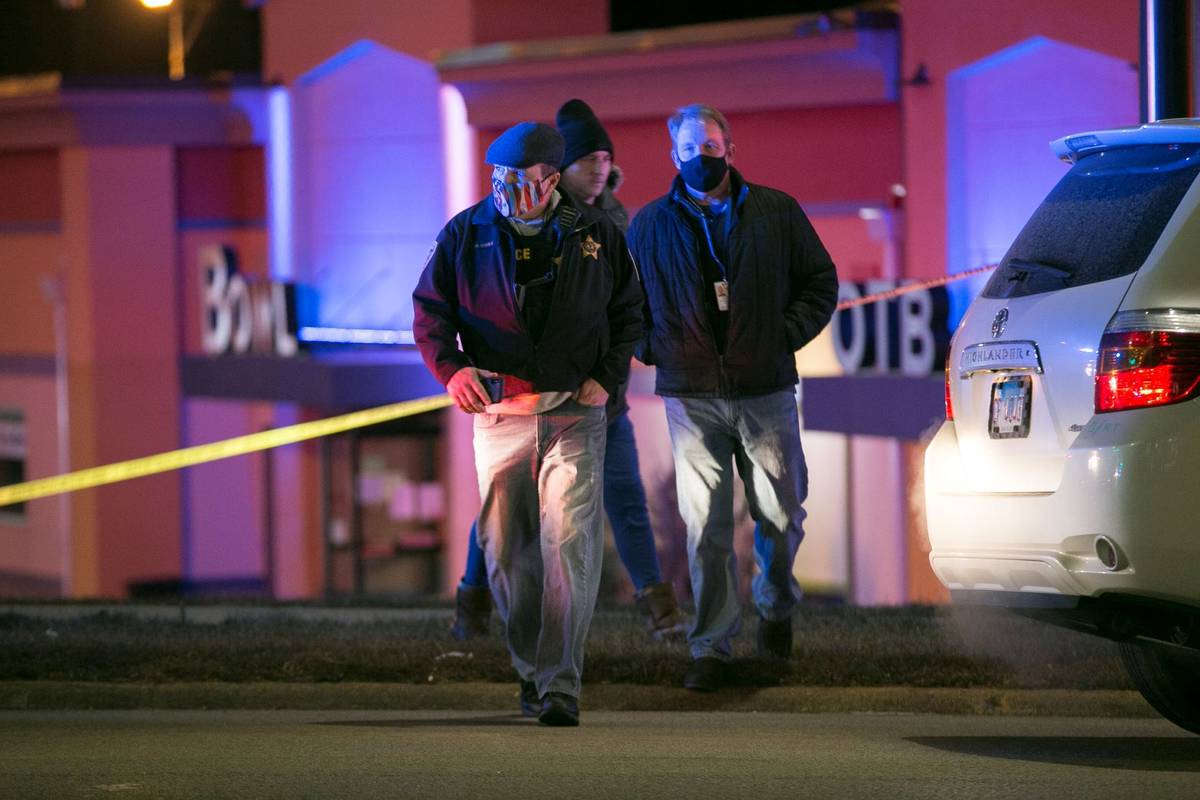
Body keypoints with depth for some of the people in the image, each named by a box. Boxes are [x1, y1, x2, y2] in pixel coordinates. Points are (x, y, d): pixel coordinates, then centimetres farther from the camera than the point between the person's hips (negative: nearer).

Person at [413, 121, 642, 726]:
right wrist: (450, 368, -12)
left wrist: (609, 377, 1)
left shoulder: (595, 236, 5)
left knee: (570, 546, -13)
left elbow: (629, 310, 15)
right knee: (507, 552, 6)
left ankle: (560, 683, -15)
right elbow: (430, 311, 7)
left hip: (575, 415, -2)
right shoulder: (465, 235, 4)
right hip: (499, 414, 2)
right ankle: (530, 669, 24)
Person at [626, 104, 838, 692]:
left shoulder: (776, 213, 4)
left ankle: (775, 607, 34)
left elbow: (820, 281, 11)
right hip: (691, 397, 0)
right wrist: (654, 348, 3)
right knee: (704, 527, -4)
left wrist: (787, 335, -1)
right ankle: (710, 648, 1)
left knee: (781, 516, 8)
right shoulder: (650, 224, 6)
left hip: (765, 392, 0)